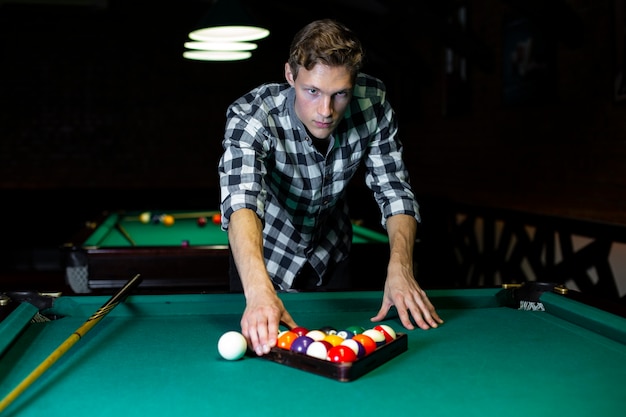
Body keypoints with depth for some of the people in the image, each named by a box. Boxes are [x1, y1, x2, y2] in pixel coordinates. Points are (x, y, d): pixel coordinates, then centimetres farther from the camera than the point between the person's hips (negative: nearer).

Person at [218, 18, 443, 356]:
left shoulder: (373, 103, -24)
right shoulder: (251, 117, -35)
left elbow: (395, 191, -18)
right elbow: (242, 201, -50)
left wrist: (400, 269, -35)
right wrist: (259, 290, -68)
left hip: (331, 258, 3)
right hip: (266, 258, -3)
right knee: (263, 342, 12)